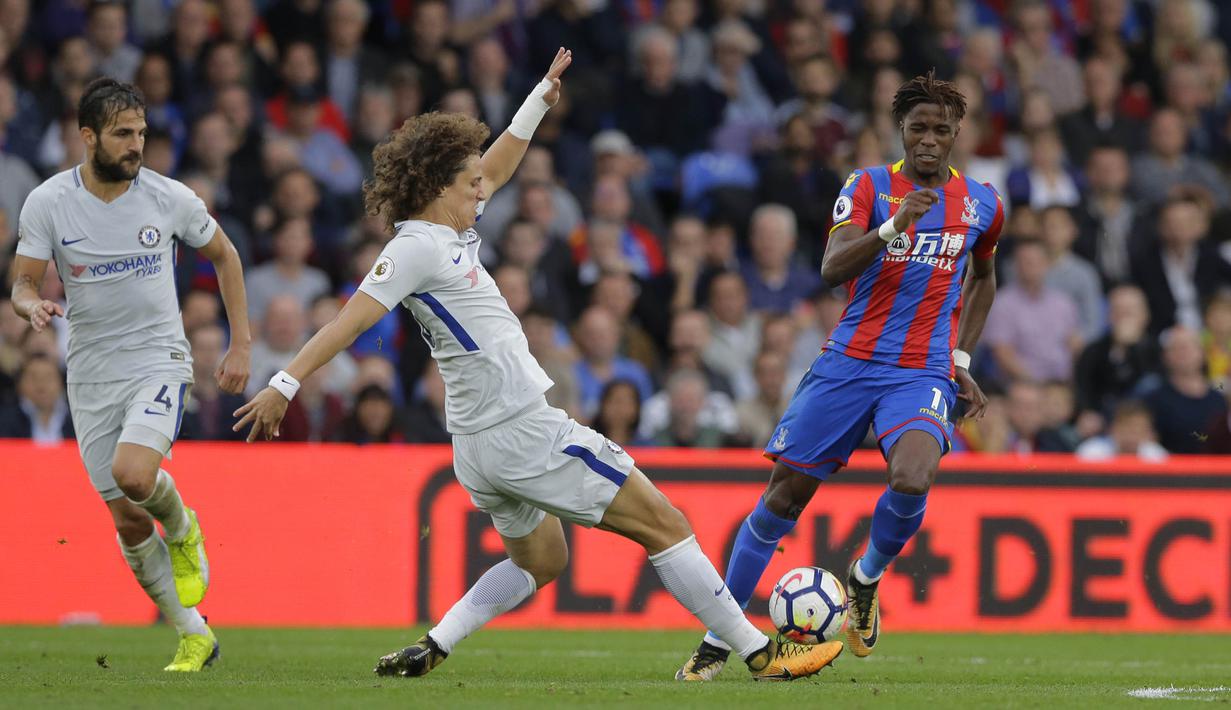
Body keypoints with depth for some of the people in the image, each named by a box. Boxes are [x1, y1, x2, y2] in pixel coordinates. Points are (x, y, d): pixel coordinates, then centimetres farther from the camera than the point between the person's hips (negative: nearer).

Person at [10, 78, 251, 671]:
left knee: (133, 473, -29)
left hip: (159, 360, -2)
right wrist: (32, 304, -26)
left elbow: (223, 255, 10)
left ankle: (183, 528, 6)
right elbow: (23, 282, -1)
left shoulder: (170, 198, -6)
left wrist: (241, 343, 6)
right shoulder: (47, 203, -6)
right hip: (91, 372, 2)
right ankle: (194, 637, 15)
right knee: (128, 521, 1)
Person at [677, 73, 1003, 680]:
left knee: (911, 482, -28)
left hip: (923, 374, 1)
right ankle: (719, 636, 11)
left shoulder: (981, 204, 8)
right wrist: (893, 227, -32)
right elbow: (832, 269, -17)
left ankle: (866, 578, 4)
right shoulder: (869, 186, -1)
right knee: (785, 493, -2)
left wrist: (962, 361, 21)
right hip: (849, 363, -1)